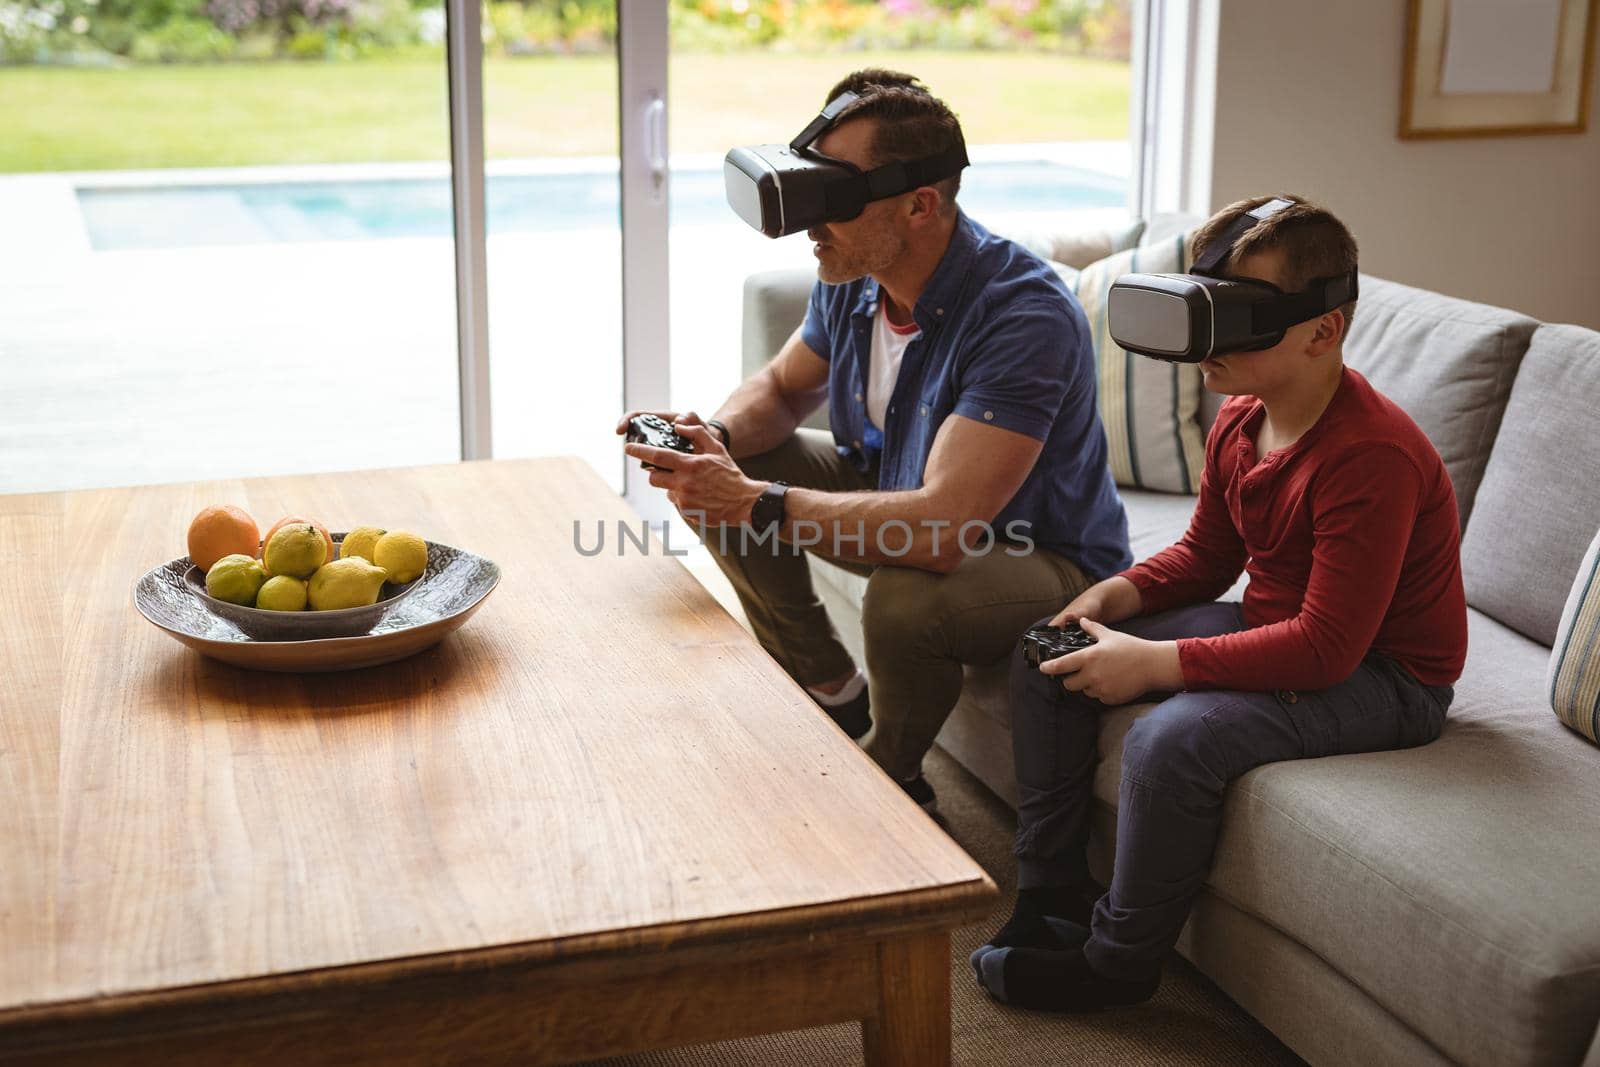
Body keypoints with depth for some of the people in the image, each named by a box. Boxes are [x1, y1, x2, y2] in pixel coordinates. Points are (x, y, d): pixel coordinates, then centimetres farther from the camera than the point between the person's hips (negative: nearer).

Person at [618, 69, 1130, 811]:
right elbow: (782, 388, 11)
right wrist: (717, 435, -14)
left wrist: (754, 503, -39)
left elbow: (942, 530, -42)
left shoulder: (1024, 317, -34)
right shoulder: (851, 278, -9)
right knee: (722, 475, -3)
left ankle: (892, 783, -4)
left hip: (1043, 556, -7)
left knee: (905, 597, -38)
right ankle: (831, 692, 11)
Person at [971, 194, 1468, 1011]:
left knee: (1173, 739, -33)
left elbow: (1328, 647, -30)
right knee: (1048, 658, 3)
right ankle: (1051, 895, 10)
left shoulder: (1371, 457, -29)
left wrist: (1156, 663, -29)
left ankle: (1117, 962, -9)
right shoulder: (1238, 421, -1)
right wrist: (1119, 593, -8)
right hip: (1269, 626, 10)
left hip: (1381, 677, -9)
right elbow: (1205, 557, 13)